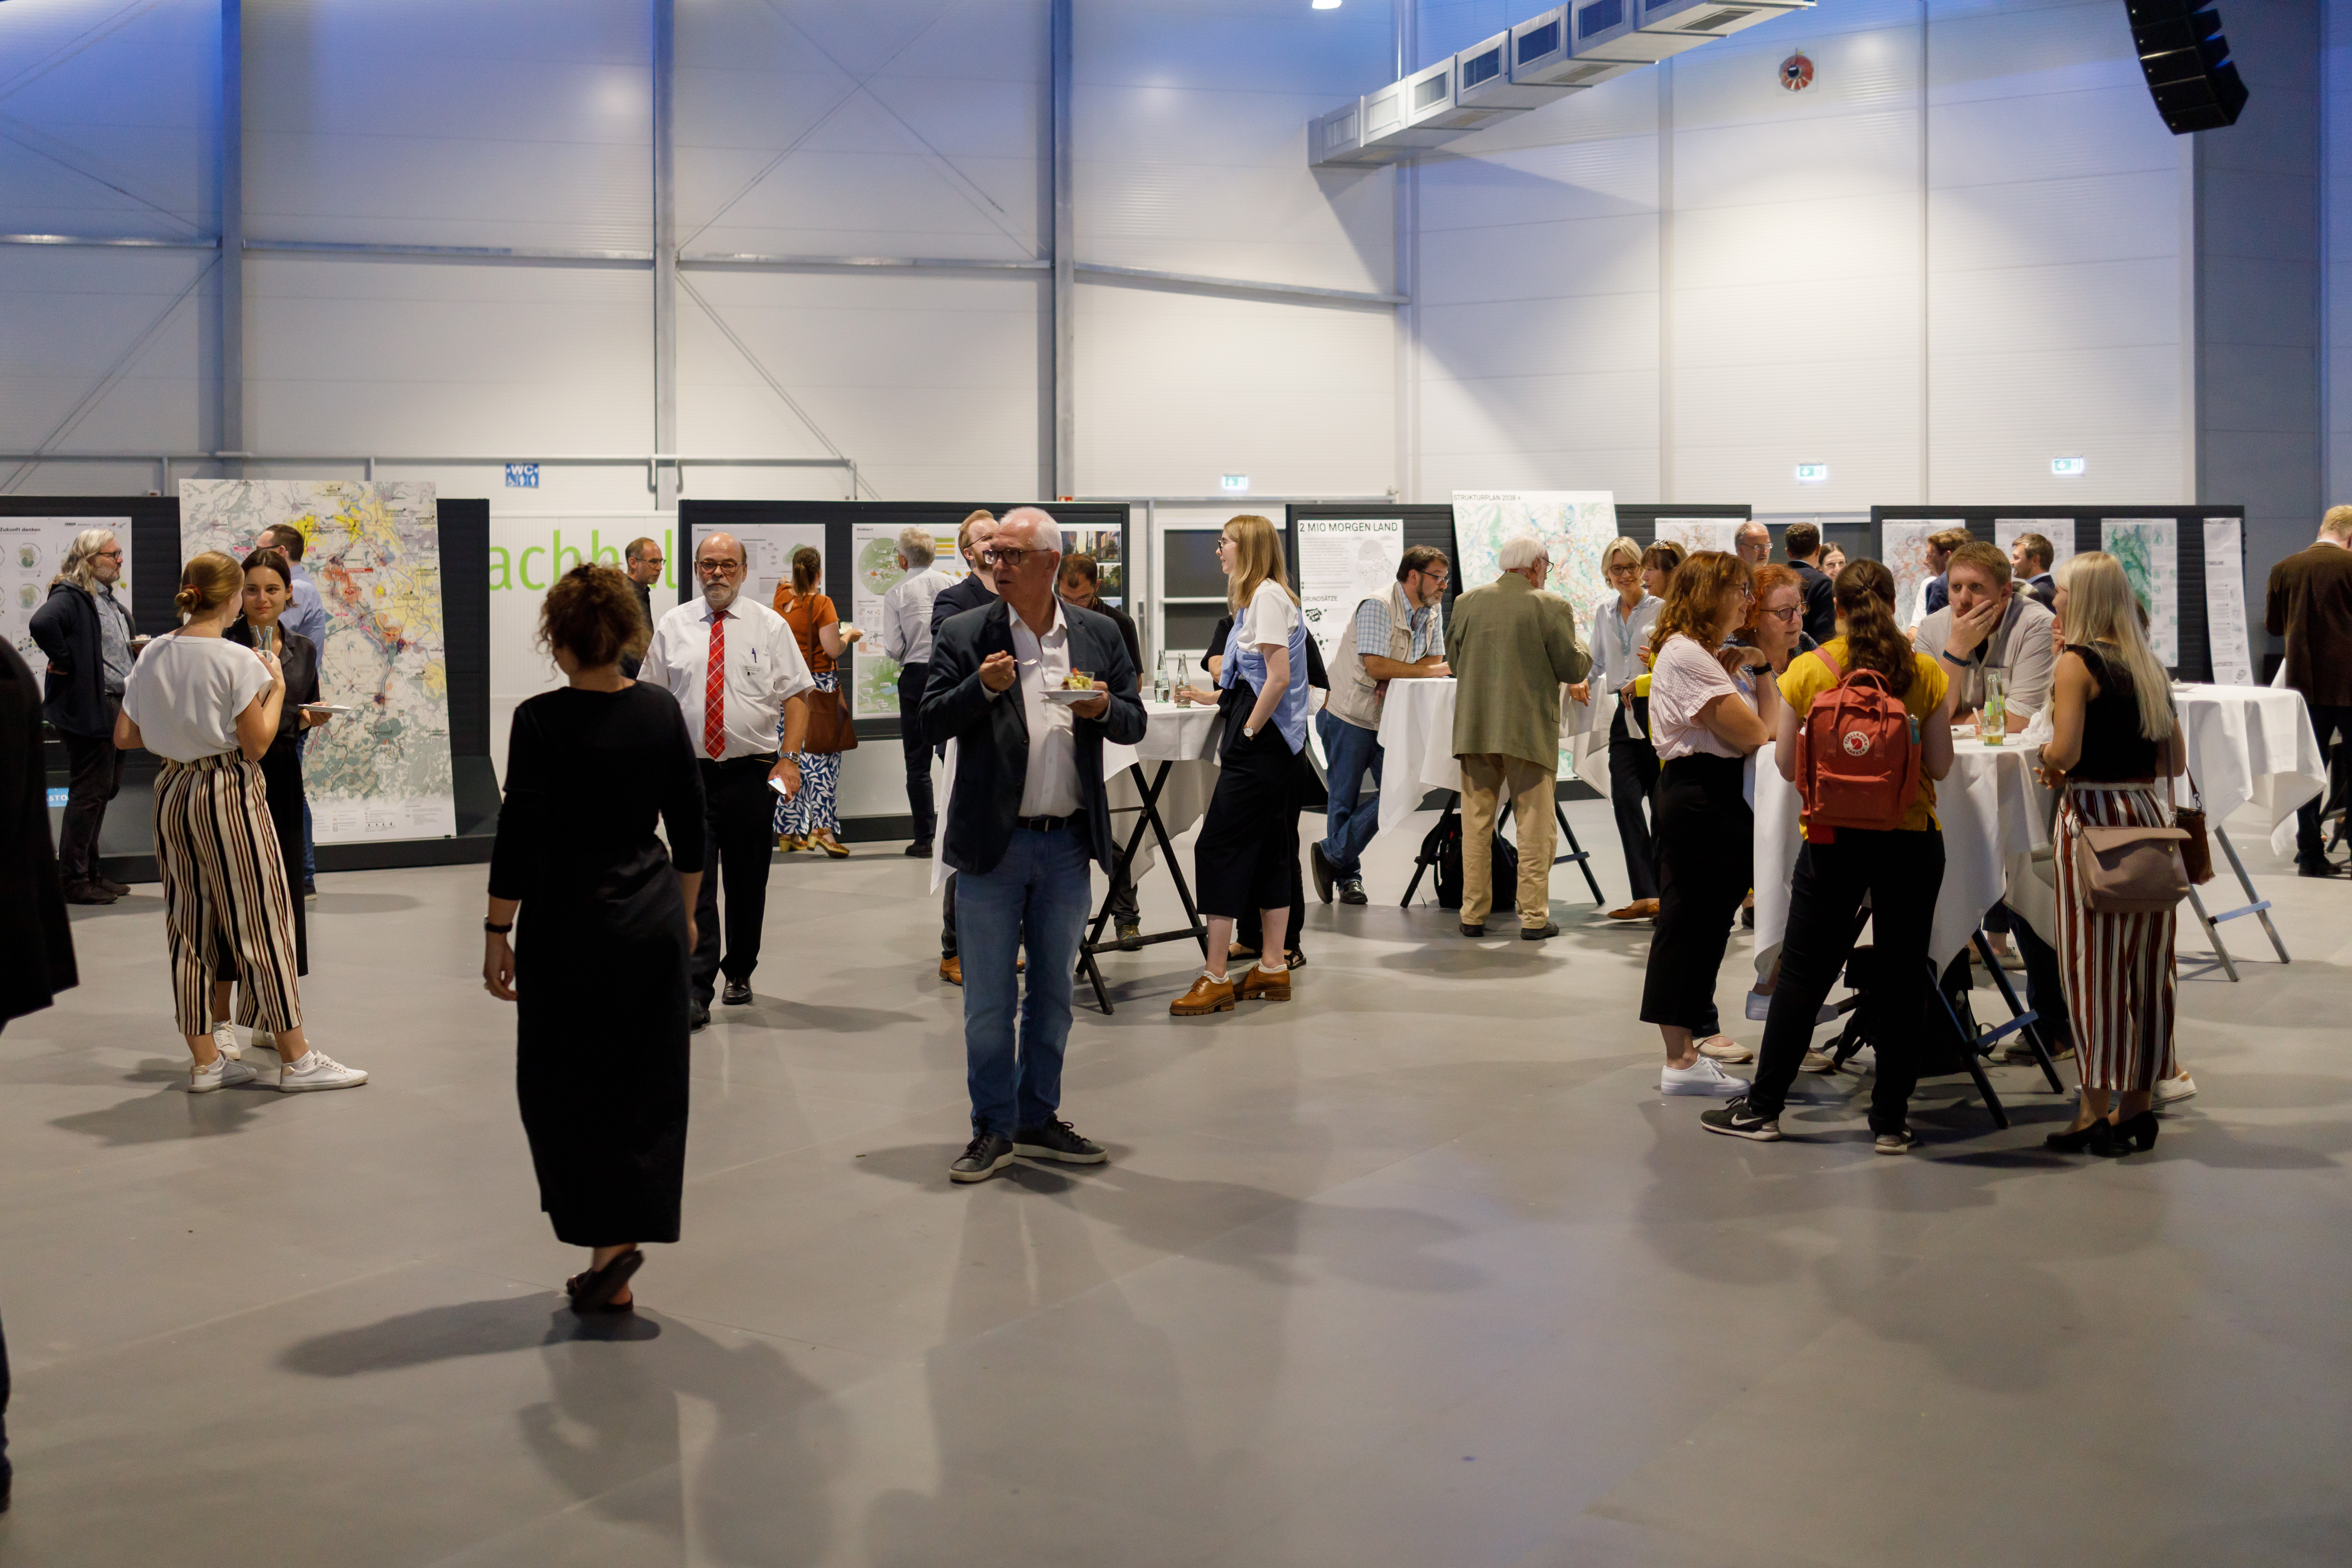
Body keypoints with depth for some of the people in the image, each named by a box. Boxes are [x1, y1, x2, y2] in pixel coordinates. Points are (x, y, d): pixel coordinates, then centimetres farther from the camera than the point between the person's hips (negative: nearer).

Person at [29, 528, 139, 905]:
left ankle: (90, 871, 25)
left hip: (115, 709, 10)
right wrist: (64, 663, -22)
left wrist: (140, 649, 11)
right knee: (88, 793, -5)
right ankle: (73, 881, 2)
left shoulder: (111, 601, 17)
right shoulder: (71, 597, -13)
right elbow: (42, 624, -33)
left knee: (104, 790, 15)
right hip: (88, 708, -10)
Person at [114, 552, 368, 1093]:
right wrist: (277, 688, -2)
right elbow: (256, 745, -14)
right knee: (262, 924, 2)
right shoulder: (237, 661, -14)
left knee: (189, 927, 11)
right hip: (229, 794, -6)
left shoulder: (152, 656, 4)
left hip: (173, 793, 6)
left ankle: (205, 1062, 17)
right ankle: (296, 1059, 8)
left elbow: (125, 737, 8)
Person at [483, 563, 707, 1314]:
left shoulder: (541, 720, -13)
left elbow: (520, 836, -14)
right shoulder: (662, 711, 1)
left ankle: (607, 1243, -2)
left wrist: (498, 930, -5)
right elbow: (692, 829, 7)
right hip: (655, 921, 5)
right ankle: (612, 1269, 18)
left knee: (563, 1086, 9)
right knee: (646, 1089, 11)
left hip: (571, 927, -5)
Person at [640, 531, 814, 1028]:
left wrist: (789, 759, -11)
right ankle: (696, 992, -5)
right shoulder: (671, 627, 6)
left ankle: (740, 973, 29)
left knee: (748, 883, 10)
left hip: (751, 773, 0)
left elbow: (796, 695, -1)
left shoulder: (770, 626, 2)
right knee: (695, 882, -6)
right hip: (690, 773, 0)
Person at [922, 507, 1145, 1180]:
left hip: (1068, 844, 3)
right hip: (993, 844, -2)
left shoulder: (1099, 635, 6)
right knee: (989, 998, 4)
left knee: (1053, 990, 13)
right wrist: (983, 687, -22)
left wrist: (1104, 708, -14)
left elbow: (1134, 725, 8)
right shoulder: (965, 635, -1)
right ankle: (993, 1130, 17)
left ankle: (1038, 1119, 27)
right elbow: (933, 722, -5)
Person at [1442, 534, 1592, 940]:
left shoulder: (1467, 603, 3)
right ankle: (1534, 918, 6)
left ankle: (1473, 915, 13)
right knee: (1535, 828, 5)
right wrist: (1579, 644, 15)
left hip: (1474, 729, 4)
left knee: (1476, 826, 10)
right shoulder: (1552, 607, -9)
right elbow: (1573, 669, -5)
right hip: (1530, 731, -3)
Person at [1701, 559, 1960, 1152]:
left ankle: (1763, 1107, 15)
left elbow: (1785, 764, -1)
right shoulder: (1925, 673, -3)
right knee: (1901, 976, 8)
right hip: (1912, 837, 1)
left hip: (1834, 840, -1)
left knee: (1804, 973, 8)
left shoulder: (1808, 670, -4)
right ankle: (1891, 1119, 13)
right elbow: (1940, 765, 1)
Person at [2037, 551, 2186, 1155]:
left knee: (2093, 963, 0)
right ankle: (2138, 1103, 19)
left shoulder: (2078, 663, -8)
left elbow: (2065, 752, -17)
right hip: (2149, 813, 7)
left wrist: (2047, 758, 3)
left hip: (2094, 816, -6)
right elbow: (2174, 761, 13)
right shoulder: (2150, 667, 11)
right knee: (2146, 964, 10)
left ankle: (2096, 1108, 4)